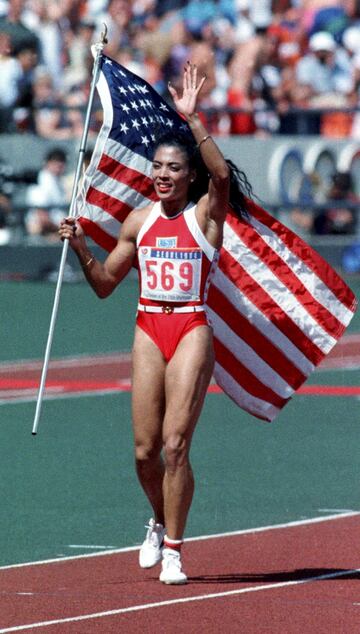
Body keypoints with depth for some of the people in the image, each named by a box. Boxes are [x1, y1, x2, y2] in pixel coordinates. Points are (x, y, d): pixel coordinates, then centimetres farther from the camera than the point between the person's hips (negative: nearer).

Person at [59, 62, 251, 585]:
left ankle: (173, 549, -5)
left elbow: (222, 175, -24)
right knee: (145, 450, 2)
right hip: (149, 331, 4)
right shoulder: (139, 221, 11)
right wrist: (80, 246, 0)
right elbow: (105, 283, 17)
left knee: (175, 443, -12)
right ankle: (161, 523, 29)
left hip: (193, 331, -4)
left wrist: (192, 119, -29)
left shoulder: (206, 214, -2)